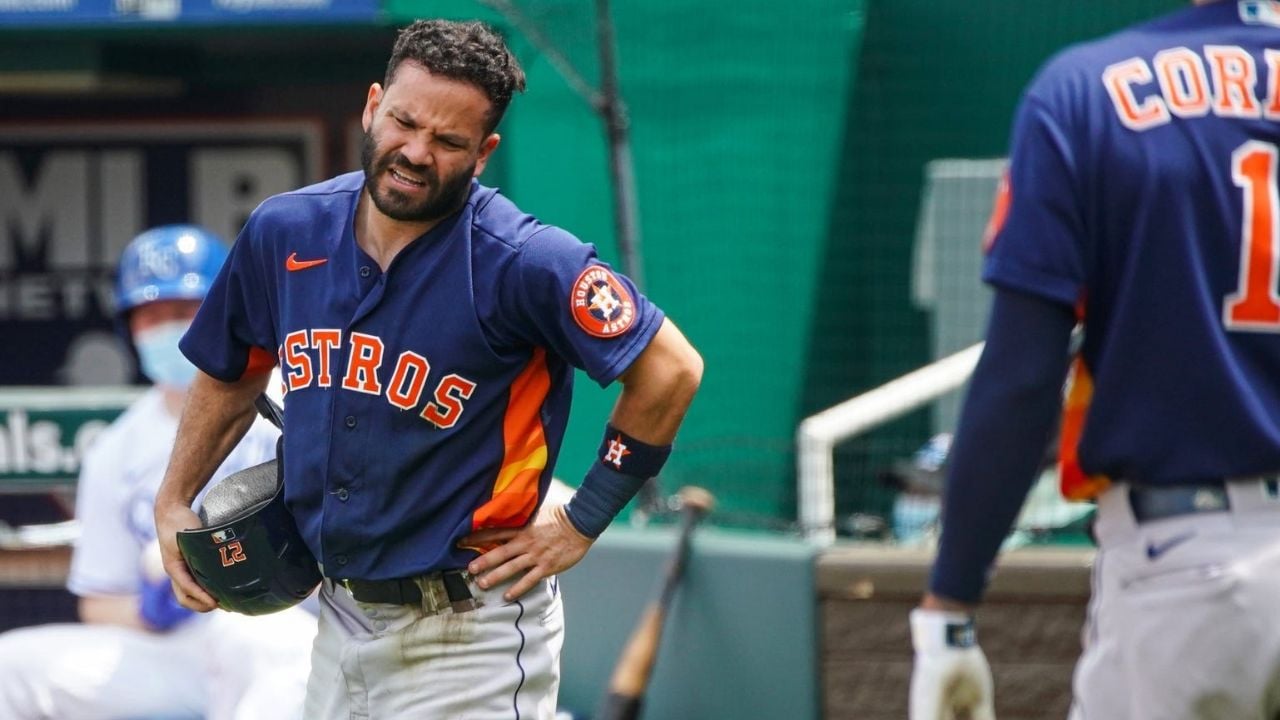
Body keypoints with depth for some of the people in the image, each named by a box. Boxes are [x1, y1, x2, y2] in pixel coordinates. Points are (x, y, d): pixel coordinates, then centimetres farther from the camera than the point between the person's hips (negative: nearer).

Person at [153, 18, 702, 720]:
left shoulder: (521, 261, -18)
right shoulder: (286, 232, 0)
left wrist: (580, 524, -10)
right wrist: (172, 503, 9)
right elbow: (231, 374, 17)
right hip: (339, 621, 6)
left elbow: (670, 370, -14)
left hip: (468, 635, -6)